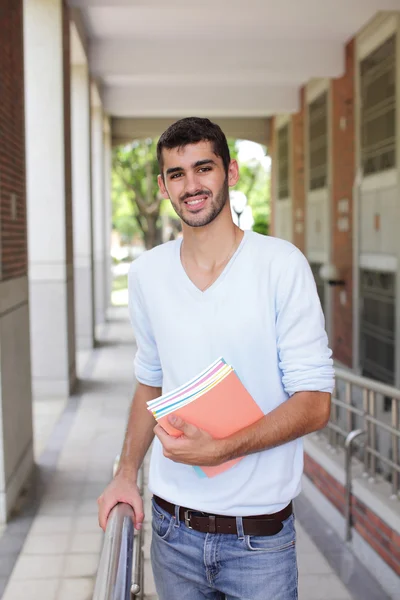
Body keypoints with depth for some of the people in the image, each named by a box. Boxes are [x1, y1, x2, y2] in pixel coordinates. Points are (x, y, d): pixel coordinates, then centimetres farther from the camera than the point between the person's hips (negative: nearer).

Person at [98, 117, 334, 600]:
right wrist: (126, 473, 5)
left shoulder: (281, 265, -11)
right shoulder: (146, 274, 3)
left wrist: (219, 449, -22)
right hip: (173, 526, 4)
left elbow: (314, 402, -12)